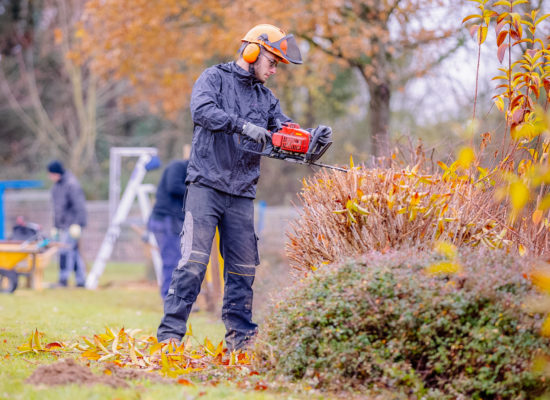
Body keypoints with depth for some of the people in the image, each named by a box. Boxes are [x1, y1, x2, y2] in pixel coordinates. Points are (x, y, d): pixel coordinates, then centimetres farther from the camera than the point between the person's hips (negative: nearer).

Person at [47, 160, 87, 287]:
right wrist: (55, 227, 22)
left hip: (72, 225, -8)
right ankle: (81, 280, 10)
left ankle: (63, 280, -12)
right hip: (62, 226, 8)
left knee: (65, 251, -13)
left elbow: (80, 206, -15)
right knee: (74, 253, 8)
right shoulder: (55, 187, 16)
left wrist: (77, 224, -20)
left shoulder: (71, 185, -12)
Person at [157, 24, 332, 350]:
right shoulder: (215, 78, 2)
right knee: (194, 259, -12)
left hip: (242, 194, 6)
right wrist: (242, 125, -28)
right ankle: (170, 333, -11)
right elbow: (202, 110, -18)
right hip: (207, 186, -6)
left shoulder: (266, 98, 18)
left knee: (243, 268, 6)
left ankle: (240, 336, 13)